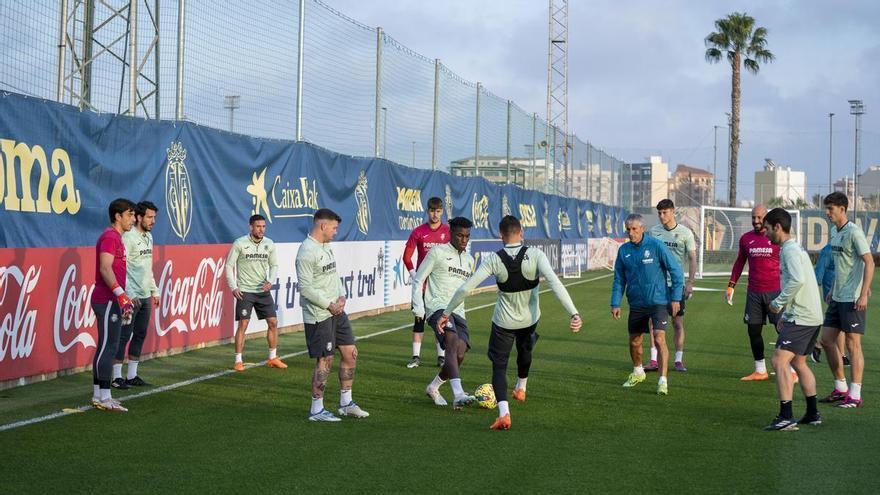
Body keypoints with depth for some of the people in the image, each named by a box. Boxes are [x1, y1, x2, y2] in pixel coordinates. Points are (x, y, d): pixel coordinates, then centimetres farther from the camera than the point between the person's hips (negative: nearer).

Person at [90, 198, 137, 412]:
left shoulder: (116, 238, 19)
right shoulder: (110, 237, -13)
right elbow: (105, 268, -24)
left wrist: (124, 297, 27)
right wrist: (120, 294, -31)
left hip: (112, 300, 11)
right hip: (107, 300, -11)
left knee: (107, 347, 12)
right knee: (107, 347, -9)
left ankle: (98, 396, 17)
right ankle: (103, 398, -8)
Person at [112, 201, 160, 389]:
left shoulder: (149, 237, 14)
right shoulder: (128, 237, -13)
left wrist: (154, 291, 19)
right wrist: (130, 295, -21)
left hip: (145, 296, 8)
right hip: (131, 296, -8)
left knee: (140, 335, 10)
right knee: (124, 336, -4)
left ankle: (132, 376, 18)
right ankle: (117, 377, 2)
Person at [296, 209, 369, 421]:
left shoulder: (327, 247, 14)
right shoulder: (307, 251, -16)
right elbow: (305, 288, -20)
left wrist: (342, 296, 3)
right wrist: (329, 305, -16)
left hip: (336, 311, 9)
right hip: (318, 315, -9)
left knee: (350, 353, 11)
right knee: (325, 360, -5)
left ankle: (346, 403, 23)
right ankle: (316, 410, 6)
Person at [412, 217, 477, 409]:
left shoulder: (469, 260, 19)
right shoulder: (438, 252, 1)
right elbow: (418, 280, 2)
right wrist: (418, 308, -5)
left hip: (458, 311, 6)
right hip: (437, 306, -6)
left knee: (459, 355, -6)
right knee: (452, 343, -28)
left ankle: (433, 388, 21)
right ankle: (458, 394, -40)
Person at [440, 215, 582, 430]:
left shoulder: (493, 260, -19)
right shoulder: (535, 255, -20)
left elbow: (466, 288, -20)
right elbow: (555, 283, -32)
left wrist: (446, 312, -9)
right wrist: (573, 313, -34)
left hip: (503, 322, -2)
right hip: (530, 319, 2)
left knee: (499, 365, 6)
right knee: (525, 352, 31)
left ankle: (504, 412, -15)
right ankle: (521, 389, 55)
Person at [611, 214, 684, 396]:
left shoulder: (656, 245, -11)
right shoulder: (624, 250, 3)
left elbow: (676, 270, -7)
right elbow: (619, 279, 10)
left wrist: (676, 298, -10)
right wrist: (615, 303, 4)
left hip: (658, 302, -5)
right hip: (636, 304, 5)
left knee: (659, 339, -17)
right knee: (634, 342, 14)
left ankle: (663, 381, -11)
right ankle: (637, 372, 39)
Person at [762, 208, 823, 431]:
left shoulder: (789, 250, -12)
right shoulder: (796, 248, 20)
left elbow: (797, 280, -27)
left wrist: (778, 303, -16)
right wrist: (785, 314, 22)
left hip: (801, 318, -11)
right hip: (812, 316, 11)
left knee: (779, 361, -14)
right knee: (798, 363, 20)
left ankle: (786, 417, -19)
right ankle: (812, 414, 26)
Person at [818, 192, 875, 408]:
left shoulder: (854, 232, -14)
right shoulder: (834, 232, 12)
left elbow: (869, 262, -17)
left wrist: (863, 294, -23)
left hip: (853, 299, -9)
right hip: (837, 298, 9)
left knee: (853, 343, -5)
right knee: (826, 340, 9)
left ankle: (855, 395, 0)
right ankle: (840, 388, 20)